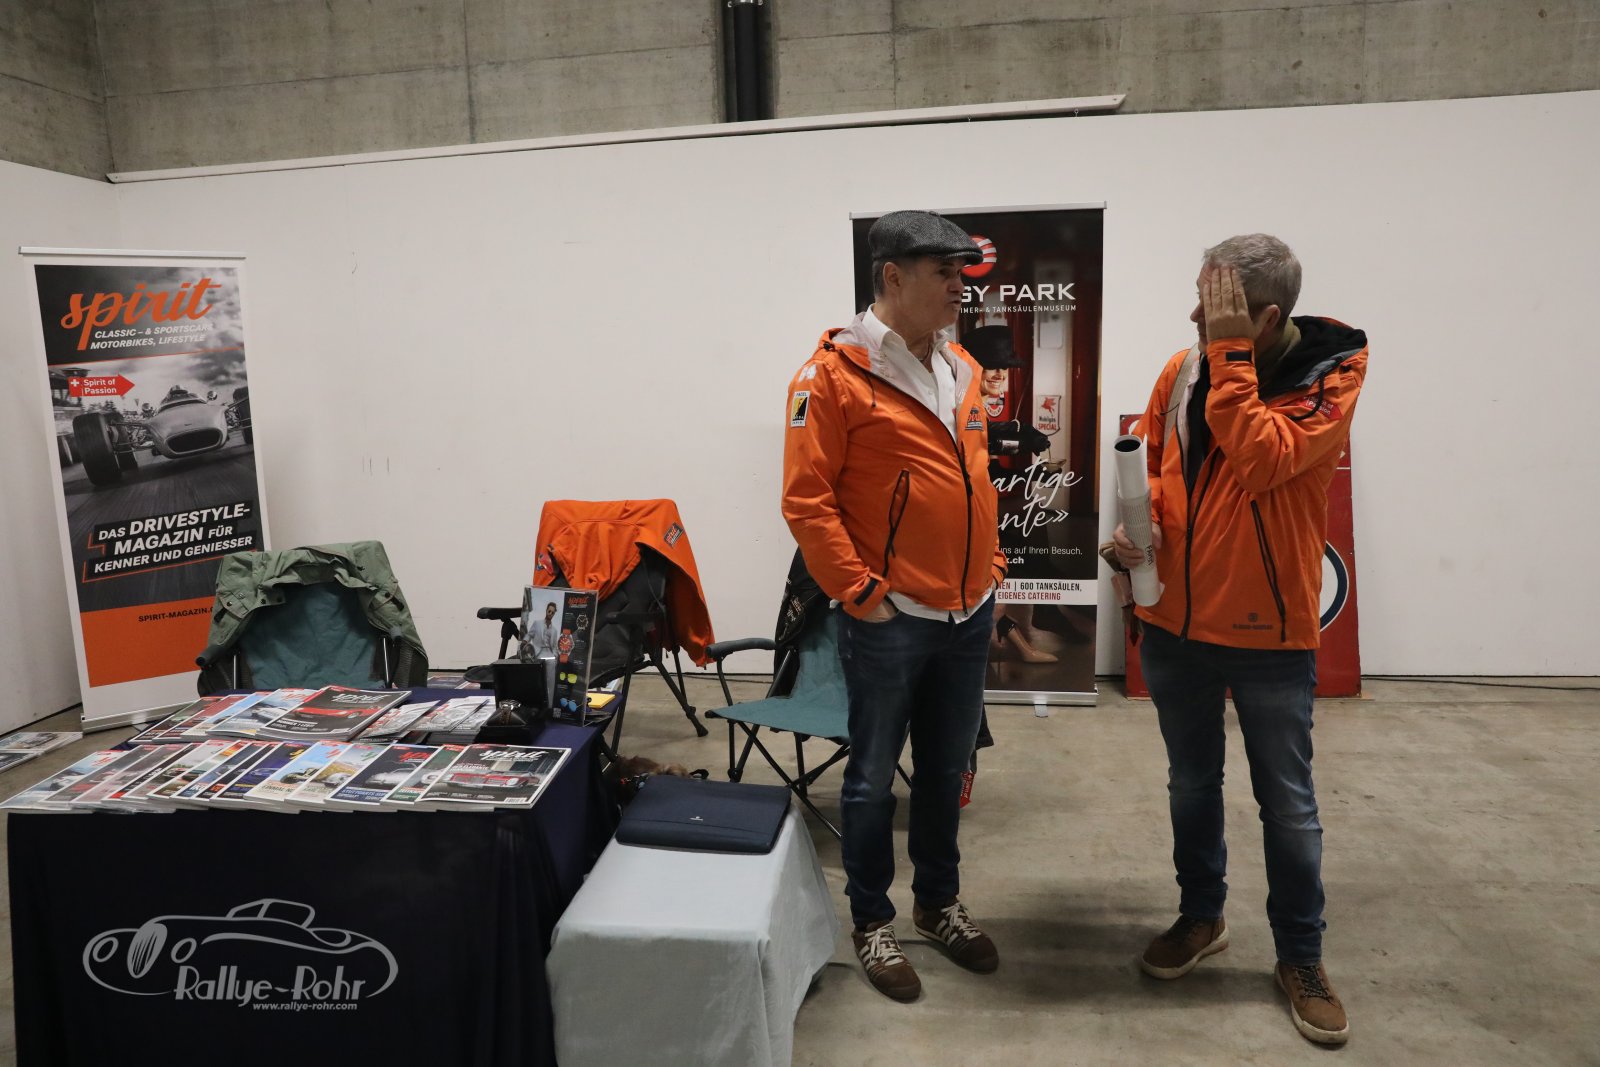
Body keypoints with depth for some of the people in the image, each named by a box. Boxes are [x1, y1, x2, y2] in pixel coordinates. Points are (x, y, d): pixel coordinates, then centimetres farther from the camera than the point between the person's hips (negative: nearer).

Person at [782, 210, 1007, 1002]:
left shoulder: (960, 369, 10)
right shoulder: (834, 373, -11)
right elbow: (806, 500, -13)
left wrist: (991, 567, 14)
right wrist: (860, 592, -14)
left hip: (968, 614, 6)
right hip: (889, 619, -6)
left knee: (946, 772, 18)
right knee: (874, 776, 9)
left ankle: (940, 903, 38)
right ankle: (871, 922, 29)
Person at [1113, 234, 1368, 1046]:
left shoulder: (1332, 372, -12)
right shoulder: (1183, 367, -1)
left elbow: (1260, 463, -27)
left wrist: (1232, 354, -24)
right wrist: (1136, 519, -9)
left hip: (1269, 630, -4)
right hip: (1174, 620, 4)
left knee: (1286, 802, 11)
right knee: (1191, 782, 18)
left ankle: (1301, 957, 31)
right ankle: (1201, 915, 39)